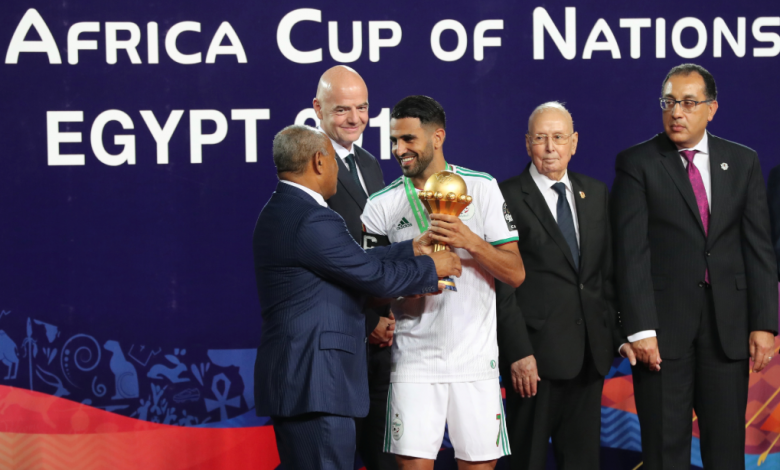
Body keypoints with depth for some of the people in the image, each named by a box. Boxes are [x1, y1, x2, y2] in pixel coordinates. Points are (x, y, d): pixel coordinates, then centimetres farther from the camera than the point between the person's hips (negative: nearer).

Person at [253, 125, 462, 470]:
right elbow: (377, 277, -12)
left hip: (291, 381, 11)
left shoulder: (279, 212, 15)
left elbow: (358, 262, 18)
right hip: (315, 386, -11)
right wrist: (432, 268, 4)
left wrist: (412, 250, 22)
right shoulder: (313, 220, -18)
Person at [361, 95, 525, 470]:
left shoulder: (482, 188, 2)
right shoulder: (382, 204, 4)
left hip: (476, 356, 0)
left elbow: (515, 273, -1)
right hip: (415, 359, 0)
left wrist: (470, 242, -16)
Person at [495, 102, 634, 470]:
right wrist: (518, 352, -15)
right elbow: (503, 284, -9)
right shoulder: (507, 197, -6)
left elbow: (610, 273, 14)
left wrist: (619, 334, 6)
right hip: (536, 353, -5)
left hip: (589, 353, 5)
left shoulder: (596, 194, 13)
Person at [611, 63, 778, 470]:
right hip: (664, 322, -3)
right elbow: (631, 252, -8)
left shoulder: (742, 162, 8)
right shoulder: (636, 163, -2)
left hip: (727, 324, 3)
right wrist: (640, 329, -15)